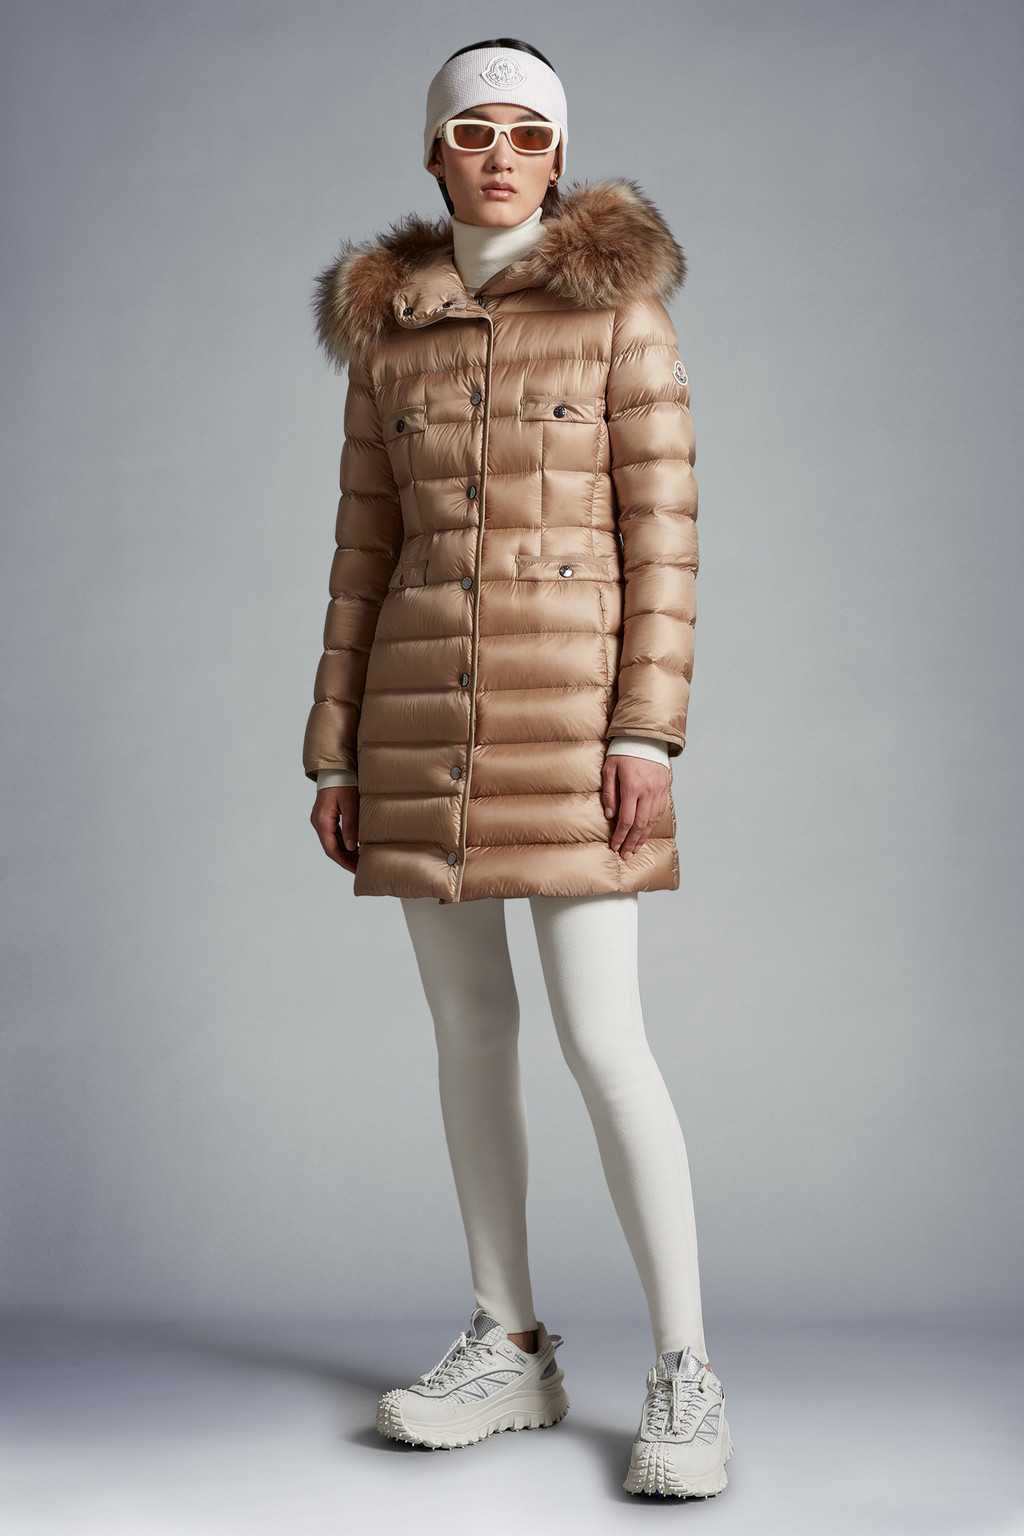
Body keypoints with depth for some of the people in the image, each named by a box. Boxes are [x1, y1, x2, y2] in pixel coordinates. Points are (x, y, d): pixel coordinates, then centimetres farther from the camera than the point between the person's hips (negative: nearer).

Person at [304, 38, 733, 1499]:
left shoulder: (621, 304, 1)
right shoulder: (386, 331, 13)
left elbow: (663, 528, -4)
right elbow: (366, 548, 12)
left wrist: (649, 730, -14)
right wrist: (336, 750, 7)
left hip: (570, 703, -4)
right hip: (423, 707, 5)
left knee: (602, 1039, -10)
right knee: (469, 1028, 7)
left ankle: (686, 1374, 2)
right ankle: (510, 1348, 19)